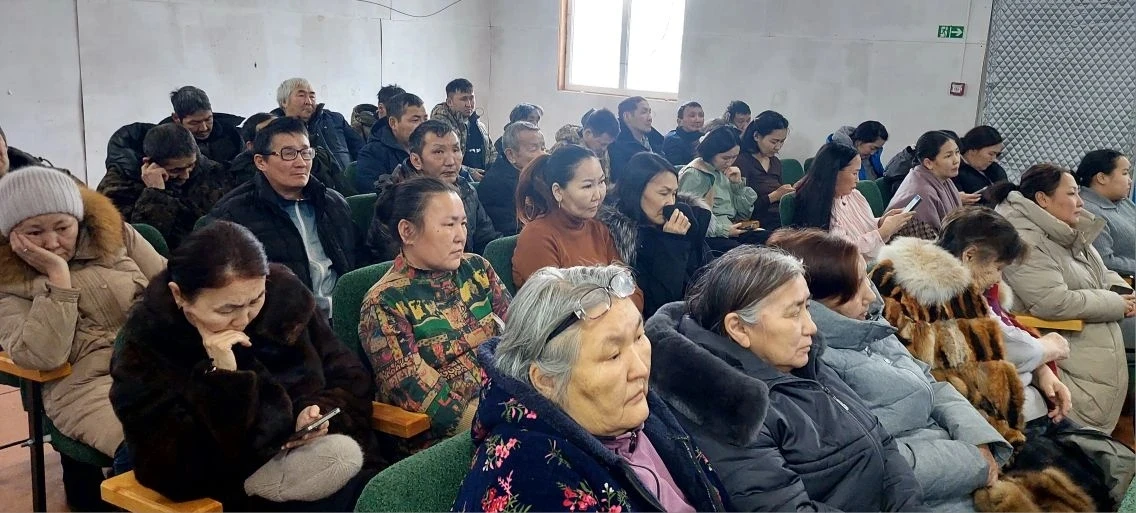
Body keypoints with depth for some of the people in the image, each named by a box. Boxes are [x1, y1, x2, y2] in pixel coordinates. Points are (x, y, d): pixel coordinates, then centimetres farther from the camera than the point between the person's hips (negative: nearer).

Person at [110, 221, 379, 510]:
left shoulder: (283, 294, -2)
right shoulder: (145, 352, -11)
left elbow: (350, 377, 6)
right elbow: (171, 474, -19)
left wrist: (322, 411, -15)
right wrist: (220, 377, -26)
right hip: (236, 491, -4)